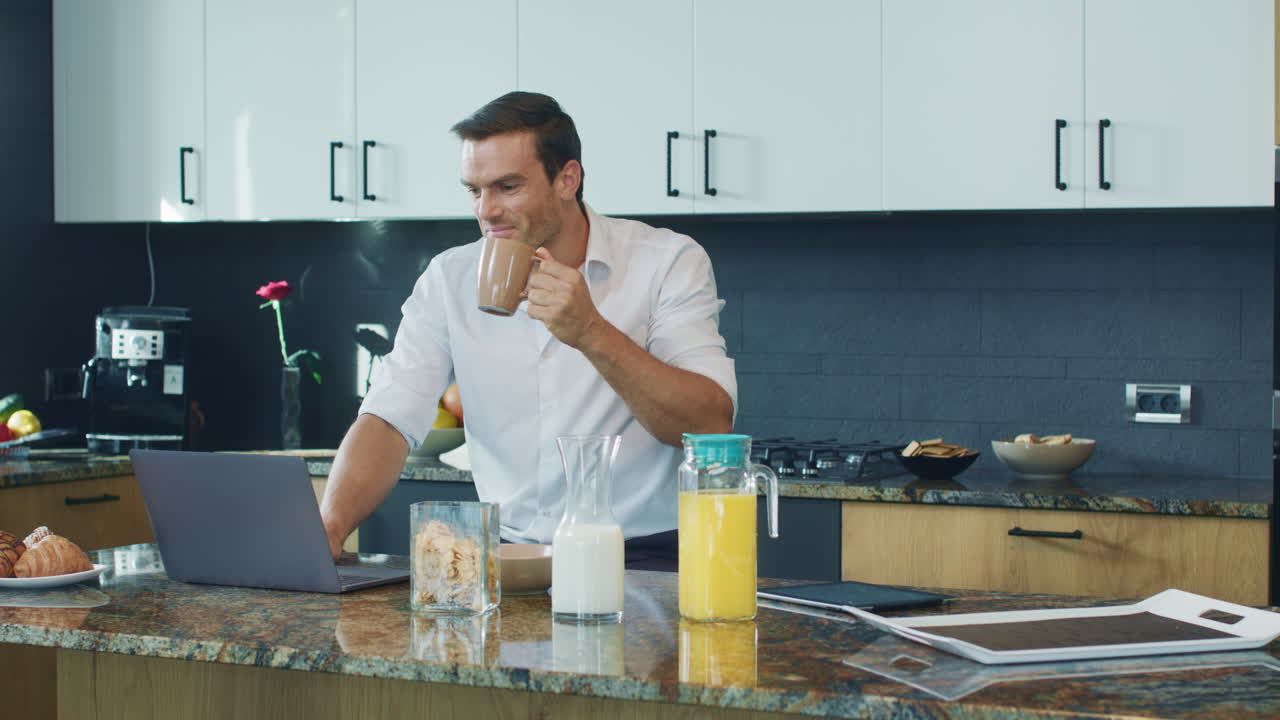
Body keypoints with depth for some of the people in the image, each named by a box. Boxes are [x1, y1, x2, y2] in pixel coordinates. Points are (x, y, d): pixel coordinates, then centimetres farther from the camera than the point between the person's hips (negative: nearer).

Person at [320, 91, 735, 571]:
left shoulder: (668, 262, -3)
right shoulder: (449, 279, 7)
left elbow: (712, 426, -13)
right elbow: (390, 420, -1)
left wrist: (591, 332, -23)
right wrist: (327, 530, -19)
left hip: (643, 556, -3)